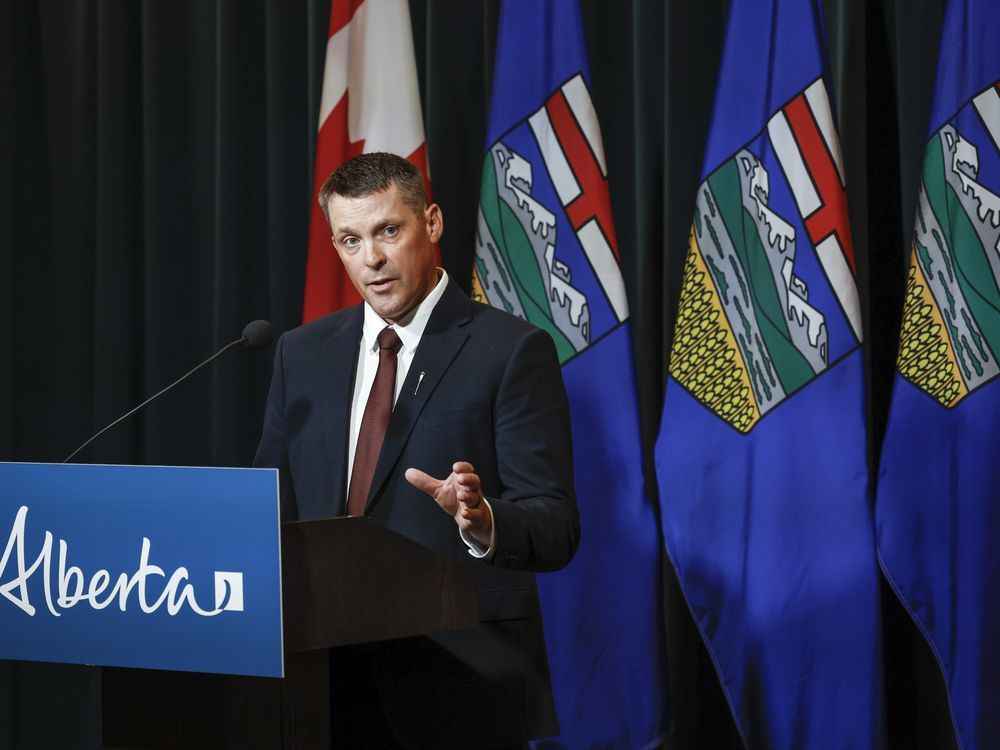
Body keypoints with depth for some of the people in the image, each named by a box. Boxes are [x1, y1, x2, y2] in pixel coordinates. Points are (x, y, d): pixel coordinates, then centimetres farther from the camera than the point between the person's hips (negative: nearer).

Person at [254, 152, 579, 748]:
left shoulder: (512, 352, -7)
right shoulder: (302, 353, 10)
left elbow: (555, 530, -11)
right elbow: (277, 507, 14)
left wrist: (482, 521, -31)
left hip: (460, 685, -4)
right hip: (331, 680, 4)